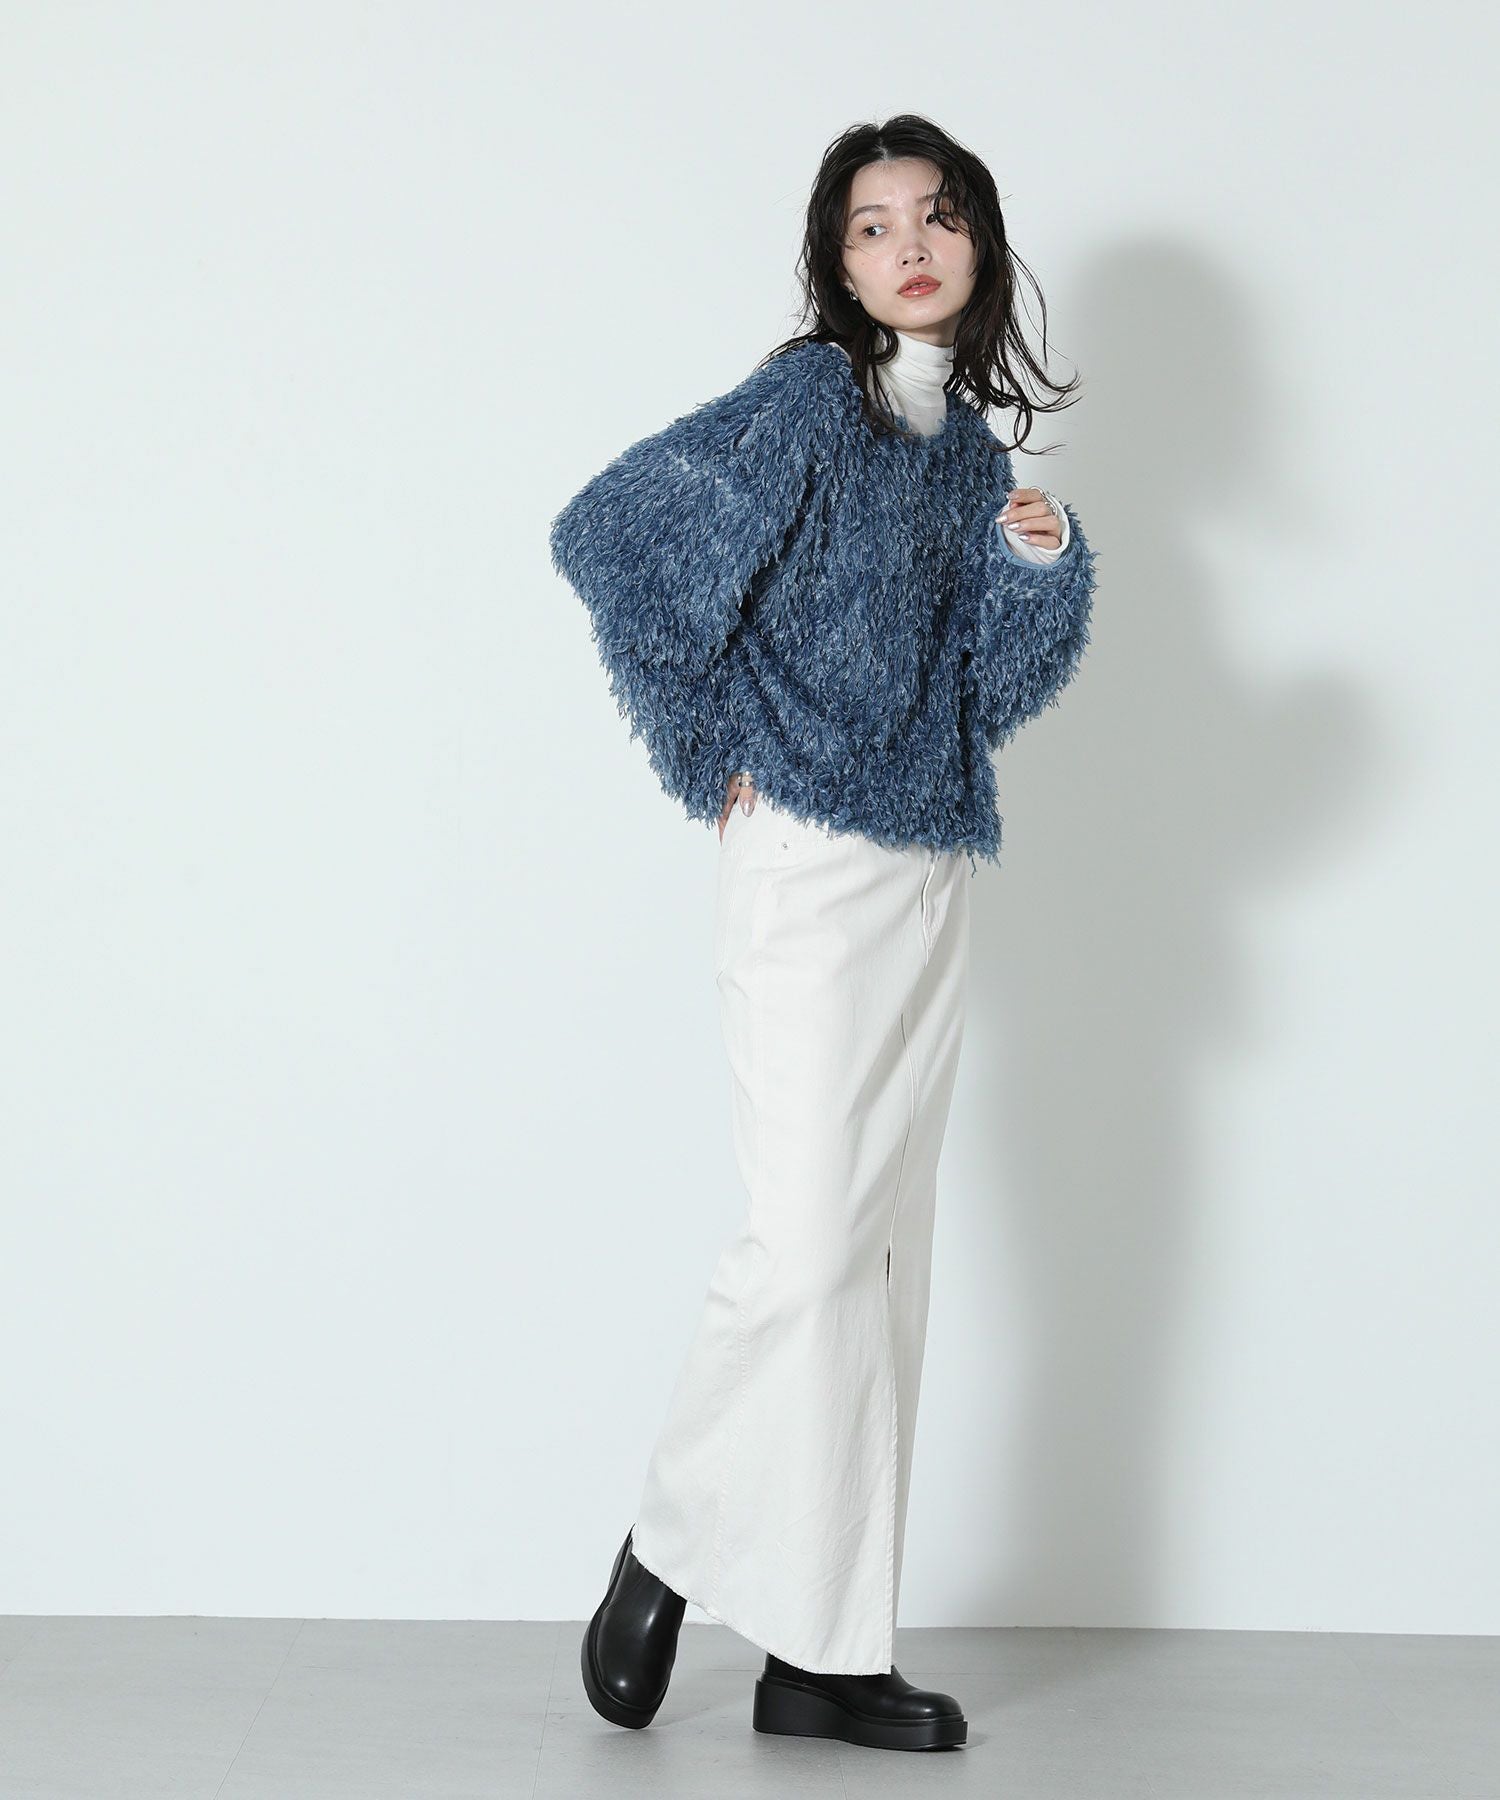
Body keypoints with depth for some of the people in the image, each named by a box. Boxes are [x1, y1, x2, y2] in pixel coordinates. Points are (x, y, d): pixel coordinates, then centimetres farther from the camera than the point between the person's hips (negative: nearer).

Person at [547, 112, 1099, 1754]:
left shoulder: (973, 448, 16)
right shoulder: (810, 396, -5)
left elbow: (987, 690, 15)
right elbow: (605, 533, -14)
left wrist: (1043, 563, -3)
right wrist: (715, 756, -10)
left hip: (935, 874, 7)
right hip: (812, 862, -7)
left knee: (884, 1259, 6)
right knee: (805, 1245, -10)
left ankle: (823, 1652, 14)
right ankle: (671, 1542, 15)